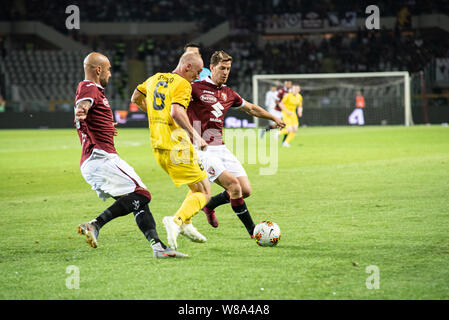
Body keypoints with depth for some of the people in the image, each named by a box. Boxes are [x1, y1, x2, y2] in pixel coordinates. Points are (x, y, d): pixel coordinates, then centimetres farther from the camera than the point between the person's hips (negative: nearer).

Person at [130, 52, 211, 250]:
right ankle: (176, 221, -24)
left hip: (158, 146, 9)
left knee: (198, 187, 23)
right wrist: (194, 135, -24)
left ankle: (186, 224, 14)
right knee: (204, 193, -4)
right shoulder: (182, 85, -11)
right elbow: (176, 112, -26)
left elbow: (135, 98, 29)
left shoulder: (155, 79, 15)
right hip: (177, 147, -9)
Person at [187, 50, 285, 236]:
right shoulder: (196, 88, -8)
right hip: (202, 150, -7)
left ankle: (210, 206, 25)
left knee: (245, 191, 0)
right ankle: (253, 231, -9)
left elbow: (251, 109, 29)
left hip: (221, 148, 7)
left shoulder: (228, 94, 14)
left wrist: (274, 118, 36)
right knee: (234, 185, -20)